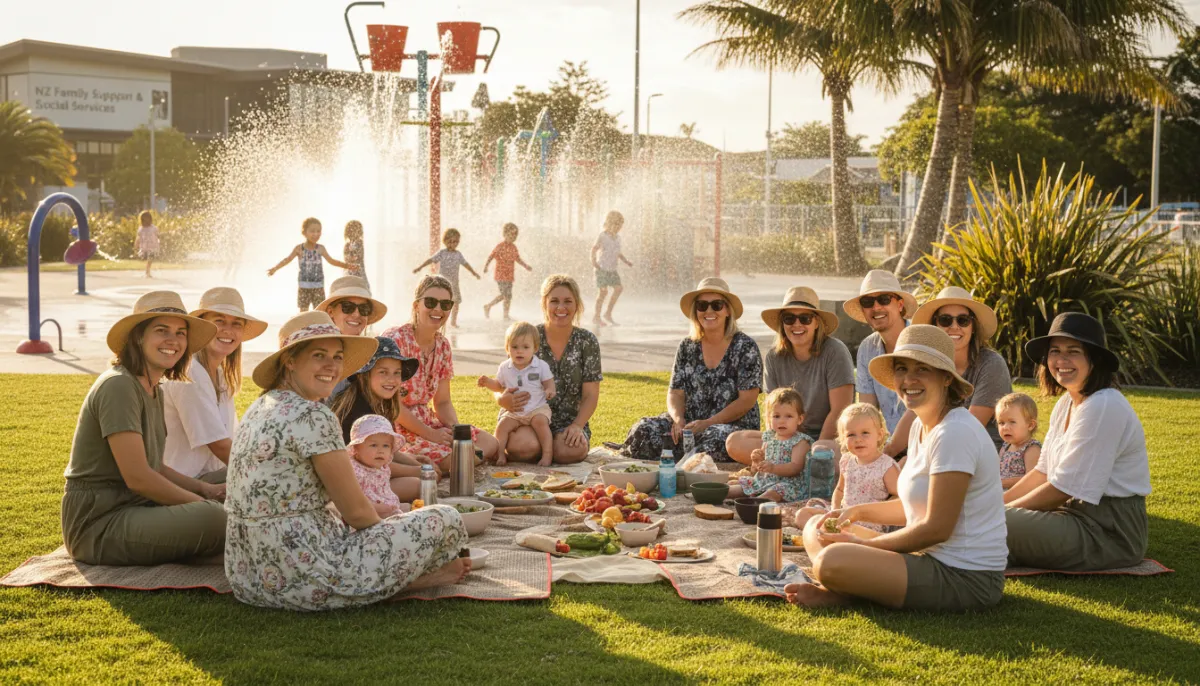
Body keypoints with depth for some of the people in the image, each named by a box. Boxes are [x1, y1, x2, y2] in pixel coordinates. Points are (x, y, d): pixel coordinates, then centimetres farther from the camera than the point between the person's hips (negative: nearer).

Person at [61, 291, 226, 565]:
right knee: (213, 518, -28)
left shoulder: (154, 390, 14)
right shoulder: (119, 386, -16)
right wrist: (201, 503, -12)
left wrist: (203, 489, 4)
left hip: (134, 509, 10)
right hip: (97, 524, -10)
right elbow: (137, 477, -21)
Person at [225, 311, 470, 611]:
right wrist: (390, 527, 11)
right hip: (302, 580, -9)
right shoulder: (312, 416, -17)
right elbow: (355, 511, -12)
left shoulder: (261, 407, 12)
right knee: (446, 519, -4)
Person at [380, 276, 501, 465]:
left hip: (427, 420, 8)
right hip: (398, 427, -8)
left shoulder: (443, 345, 7)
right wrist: (430, 434, -19)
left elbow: (443, 402, 10)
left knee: (489, 444, -4)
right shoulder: (395, 340, -16)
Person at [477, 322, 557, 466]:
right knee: (502, 425, -17)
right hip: (513, 411, 3)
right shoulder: (505, 368, 4)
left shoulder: (541, 366, -5)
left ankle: (547, 453, -25)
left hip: (537, 408, -3)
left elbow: (549, 383, -1)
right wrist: (488, 382, -3)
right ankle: (500, 454, -10)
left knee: (540, 421, -29)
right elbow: (499, 386, 17)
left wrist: (550, 390, -25)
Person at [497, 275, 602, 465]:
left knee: (571, 451, -31)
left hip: (567, 420, 1)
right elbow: (502, 386, -1)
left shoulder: (587, 341, 1)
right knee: (526, 446, -35)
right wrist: (503, 399, -26)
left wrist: (577, 425, -18)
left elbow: (590, 395, 0)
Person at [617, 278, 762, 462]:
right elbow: (675, 392, 9)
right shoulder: (687, 347, 11)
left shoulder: (745, 347, -2)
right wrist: (678, 419, -15)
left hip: (735, 425, -3)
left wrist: (707, 424, -19)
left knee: (716, 438, -40)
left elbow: (747, 400, -8)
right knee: (644, 430, -24)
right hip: (690, 423, 4)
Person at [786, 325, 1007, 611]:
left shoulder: (955, 433, -18)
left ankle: (839, 592, 1)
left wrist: (863, 544, -10)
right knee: (817, 528, 14)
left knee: (831, 560, -30)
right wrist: (858, 512, 8)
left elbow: (937, 528, -20)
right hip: (933, 556, 10)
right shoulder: (921, 426, 11)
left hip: (967, 577, -10)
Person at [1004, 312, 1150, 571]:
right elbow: (1043, 471, 14)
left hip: (1109, 532, -9)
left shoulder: (1104, 407, -20)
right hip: (1077, 512, 10)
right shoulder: (1066, 403, 10)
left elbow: (1064, 489, -20)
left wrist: (1002, 512, -12)